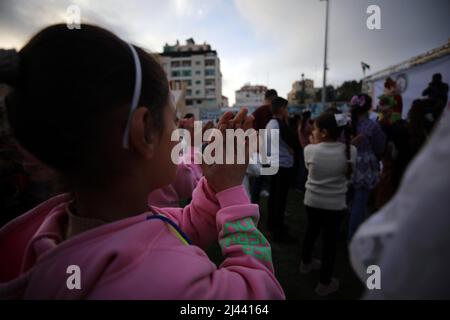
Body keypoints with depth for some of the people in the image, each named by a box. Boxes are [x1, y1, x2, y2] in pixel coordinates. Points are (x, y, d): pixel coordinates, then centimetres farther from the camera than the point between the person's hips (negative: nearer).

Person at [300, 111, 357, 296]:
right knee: (330, 240, 10)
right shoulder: (350, 151, -13)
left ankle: (306, 262, 46)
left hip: (312, 201, 1)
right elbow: (349, 175, 2)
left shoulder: (310, 150, -16)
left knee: (311, 230, 23)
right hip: (336, 204, -1)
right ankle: (325, 283, 24)